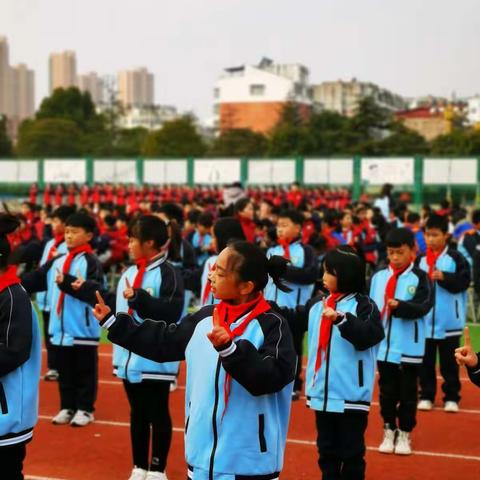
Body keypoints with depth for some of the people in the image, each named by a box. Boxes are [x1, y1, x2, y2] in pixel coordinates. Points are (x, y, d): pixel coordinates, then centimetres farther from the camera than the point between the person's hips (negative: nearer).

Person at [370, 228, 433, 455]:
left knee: (408, 393, 6)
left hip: (409, 347, -3)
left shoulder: (420, 278, -5)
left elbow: (423, 307, -16)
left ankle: (405, 434, 19)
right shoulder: (378, 277, 5)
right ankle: (389, 432, 24)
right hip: (383, 345, 3)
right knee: (387, 392, 11)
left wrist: (400, 305, -31)